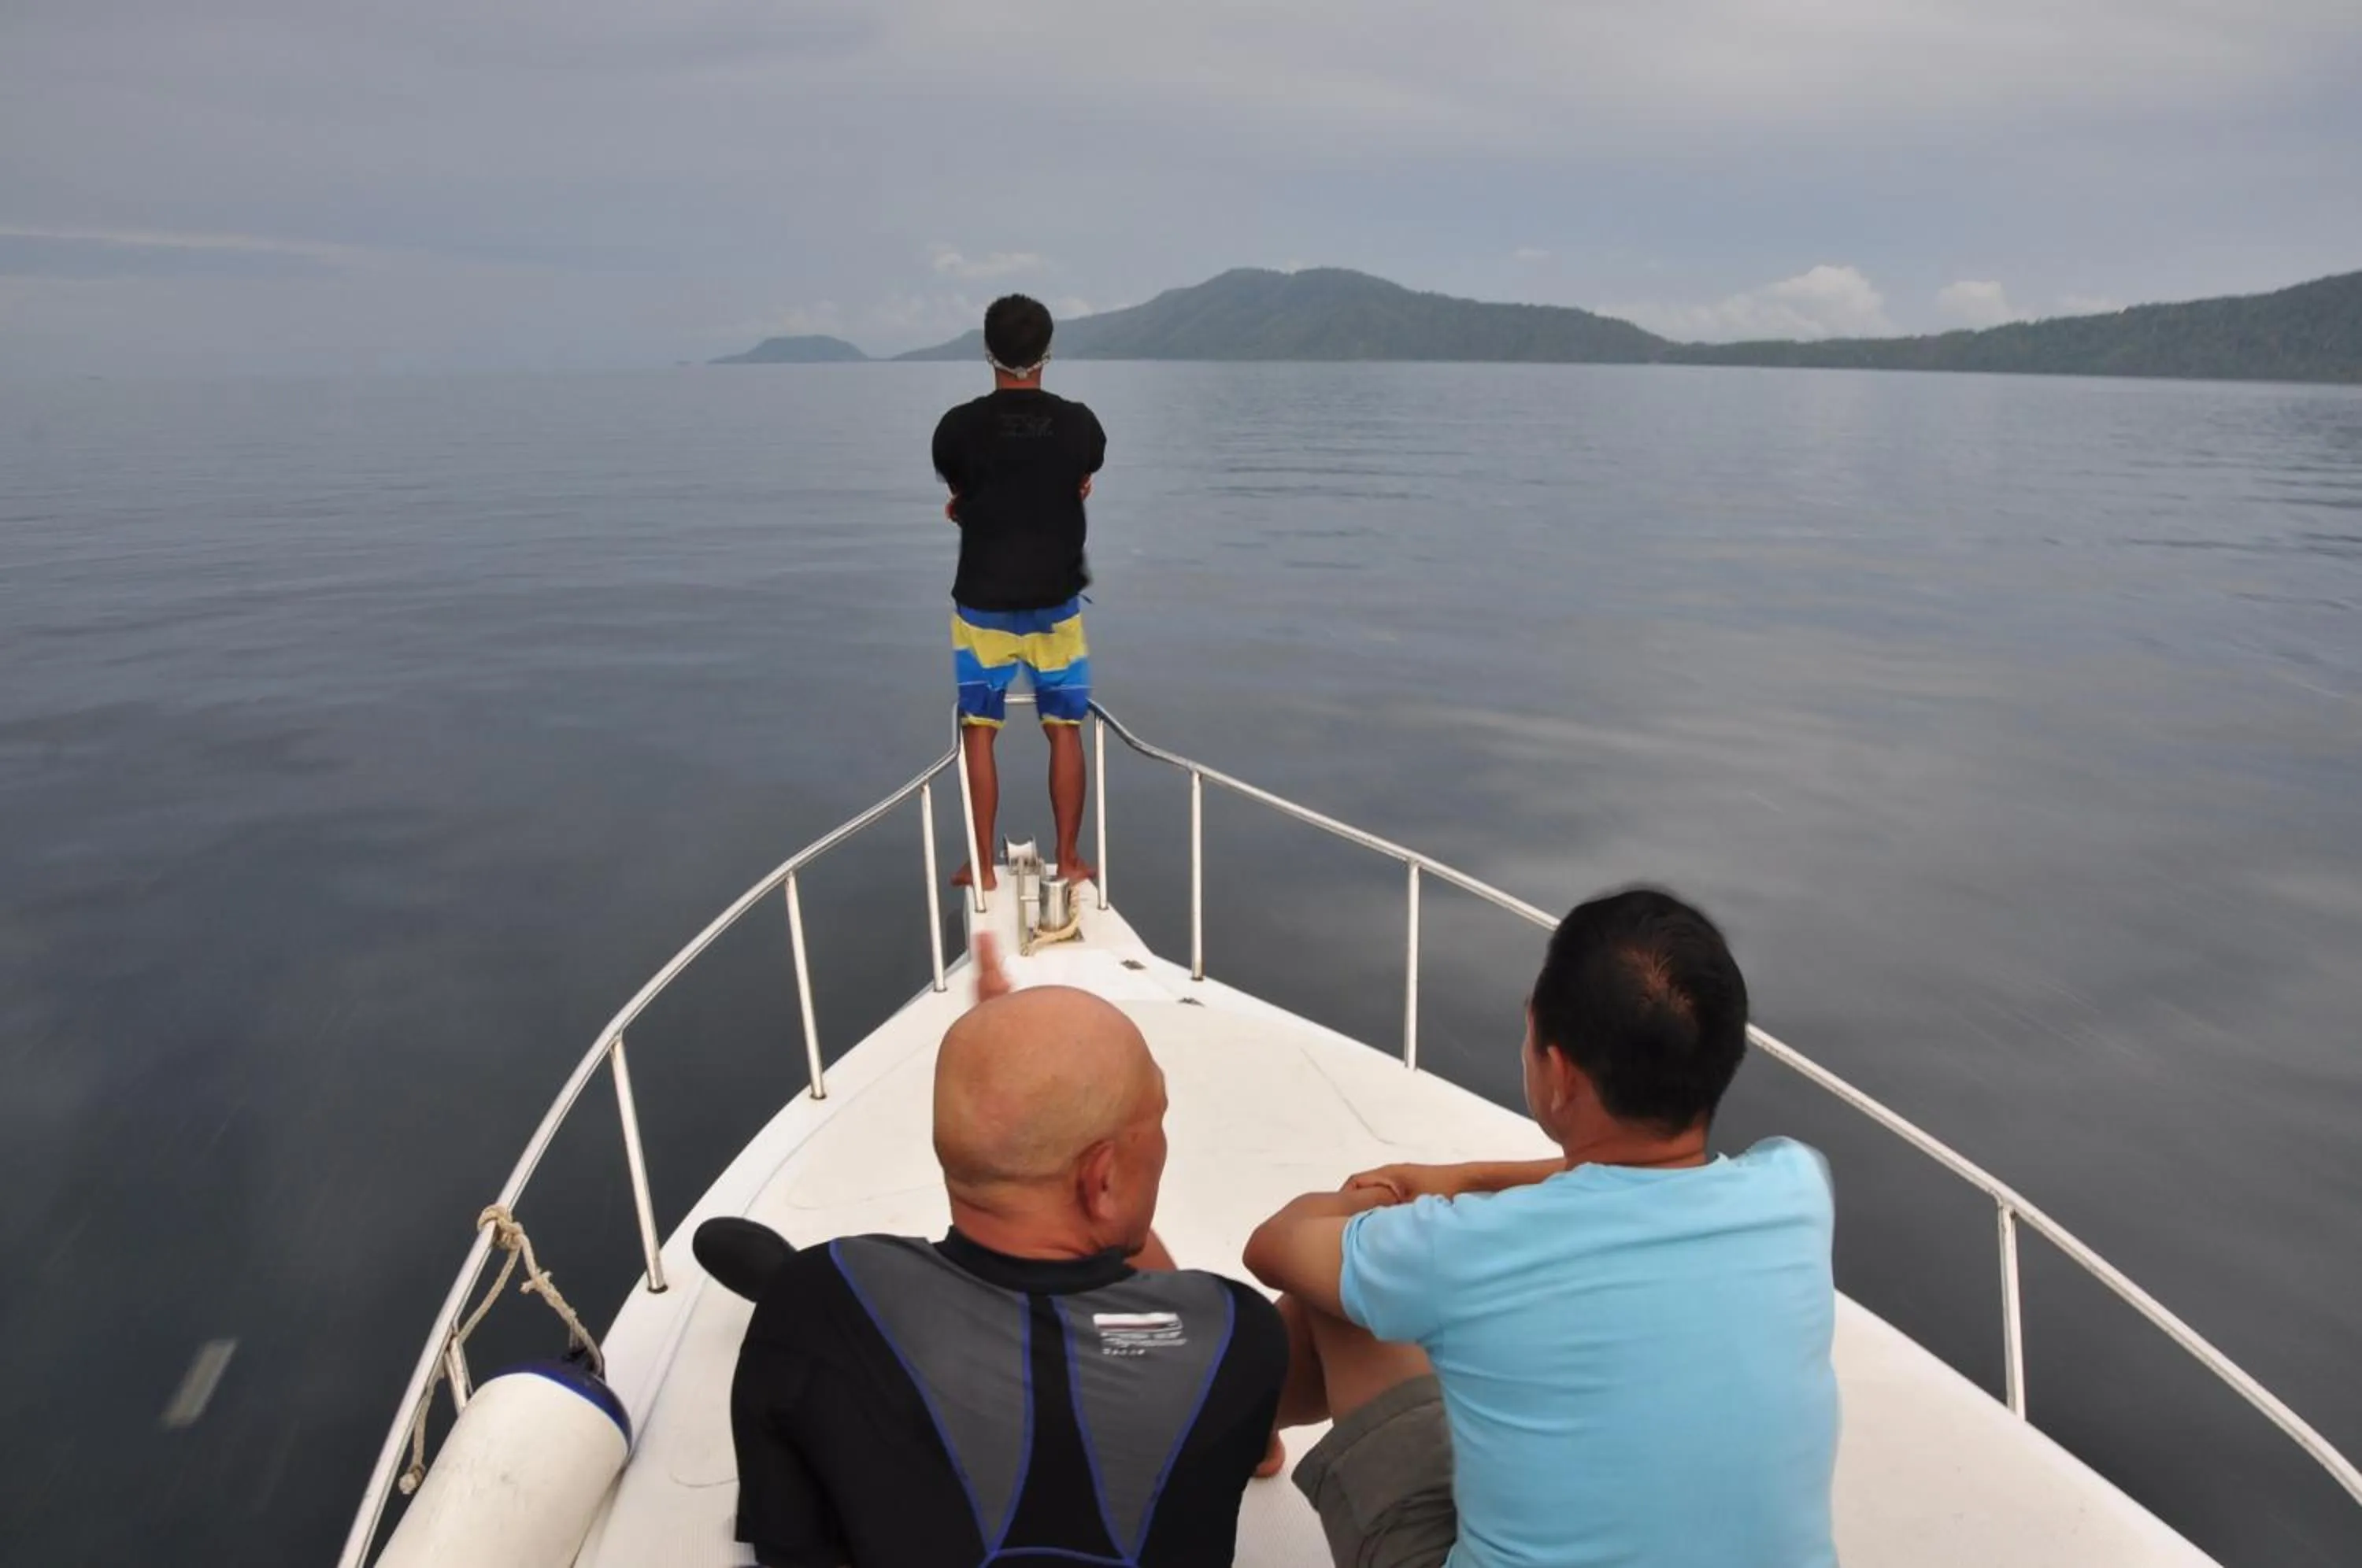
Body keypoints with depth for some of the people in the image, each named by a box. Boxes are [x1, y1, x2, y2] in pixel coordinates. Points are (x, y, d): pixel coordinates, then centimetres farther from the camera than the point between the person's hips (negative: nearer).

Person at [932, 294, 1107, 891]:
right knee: (1065, 730, 11)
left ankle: (983, 866, 13)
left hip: (983, 604, -1)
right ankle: (1069, 860, 16)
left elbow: (959, 504, 7)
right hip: (1057, 603, 1)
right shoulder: (1079, 424, -5)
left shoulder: (958, 427, -8)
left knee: (979, 732, 9)